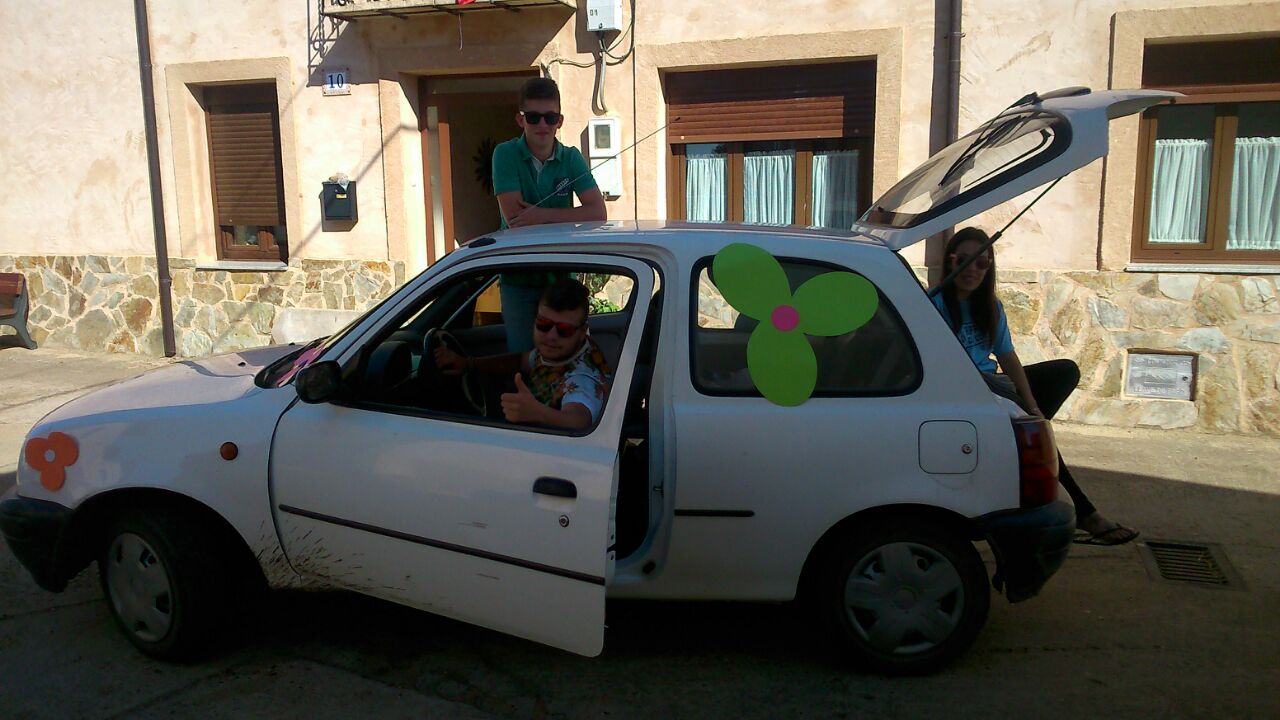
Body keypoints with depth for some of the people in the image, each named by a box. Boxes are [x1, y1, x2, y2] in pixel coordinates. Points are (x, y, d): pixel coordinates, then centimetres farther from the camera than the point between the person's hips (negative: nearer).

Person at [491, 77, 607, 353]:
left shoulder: (571, 158, 0)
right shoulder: (506, 154, -7)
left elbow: (598, 212, -12)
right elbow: (513, 218, -16)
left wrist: (543, 215, -20)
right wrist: (565, 217, -11)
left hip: (561, 272, 2)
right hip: (517, 276, -2)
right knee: (522, 354, 3)